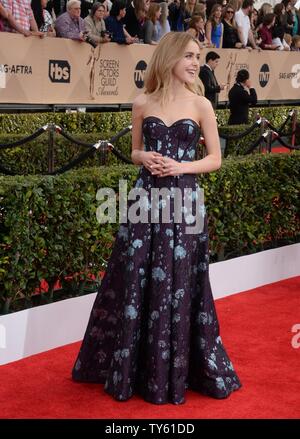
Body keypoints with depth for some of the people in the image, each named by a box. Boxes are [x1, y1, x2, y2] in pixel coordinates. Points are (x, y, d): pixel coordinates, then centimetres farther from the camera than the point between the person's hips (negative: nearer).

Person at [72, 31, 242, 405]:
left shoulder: (201, 105, 2)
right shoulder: (142, 104, 5)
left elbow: (215, 159, 4)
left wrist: (182, 166, -12)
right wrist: (145, 158, -9)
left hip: (184, 201, -1)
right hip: (146, 199, 1)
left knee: (177, 286, 2)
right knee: (135, 284, 4)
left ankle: (173, 373, 16)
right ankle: (128, 370, 19)